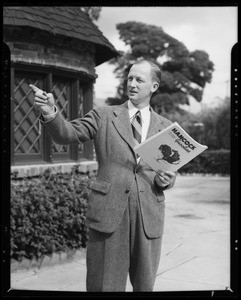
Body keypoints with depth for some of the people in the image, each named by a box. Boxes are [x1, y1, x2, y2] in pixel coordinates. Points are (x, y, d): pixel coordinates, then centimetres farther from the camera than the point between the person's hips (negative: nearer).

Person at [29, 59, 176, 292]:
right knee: (104, 285, 4)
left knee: (145, 286, 12)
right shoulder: (103, 116, 6)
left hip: (148, 216, 2)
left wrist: (166, 180, -6)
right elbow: (67, 134, -6)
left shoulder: (165, 127, 11)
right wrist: (50, 113, -25)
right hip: (108, 211, -2)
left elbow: (170, 171, 17)